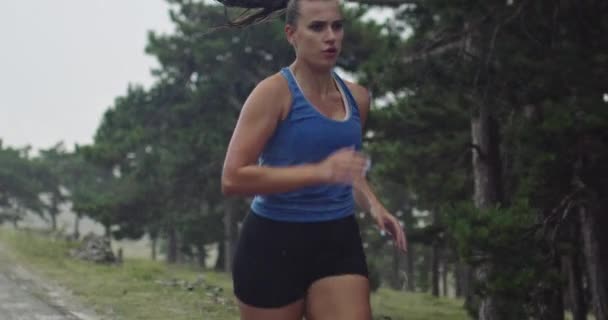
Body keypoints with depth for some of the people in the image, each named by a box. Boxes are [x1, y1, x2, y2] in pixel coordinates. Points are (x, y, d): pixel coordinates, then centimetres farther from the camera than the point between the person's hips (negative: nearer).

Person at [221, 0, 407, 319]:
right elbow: (233, 178, -20)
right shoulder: (274, 92, -11)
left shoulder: (356, 97, 9)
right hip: (274, 243, -5)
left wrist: (373, 205, 6)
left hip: (338, 241, 5)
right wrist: (319, 172, -27)